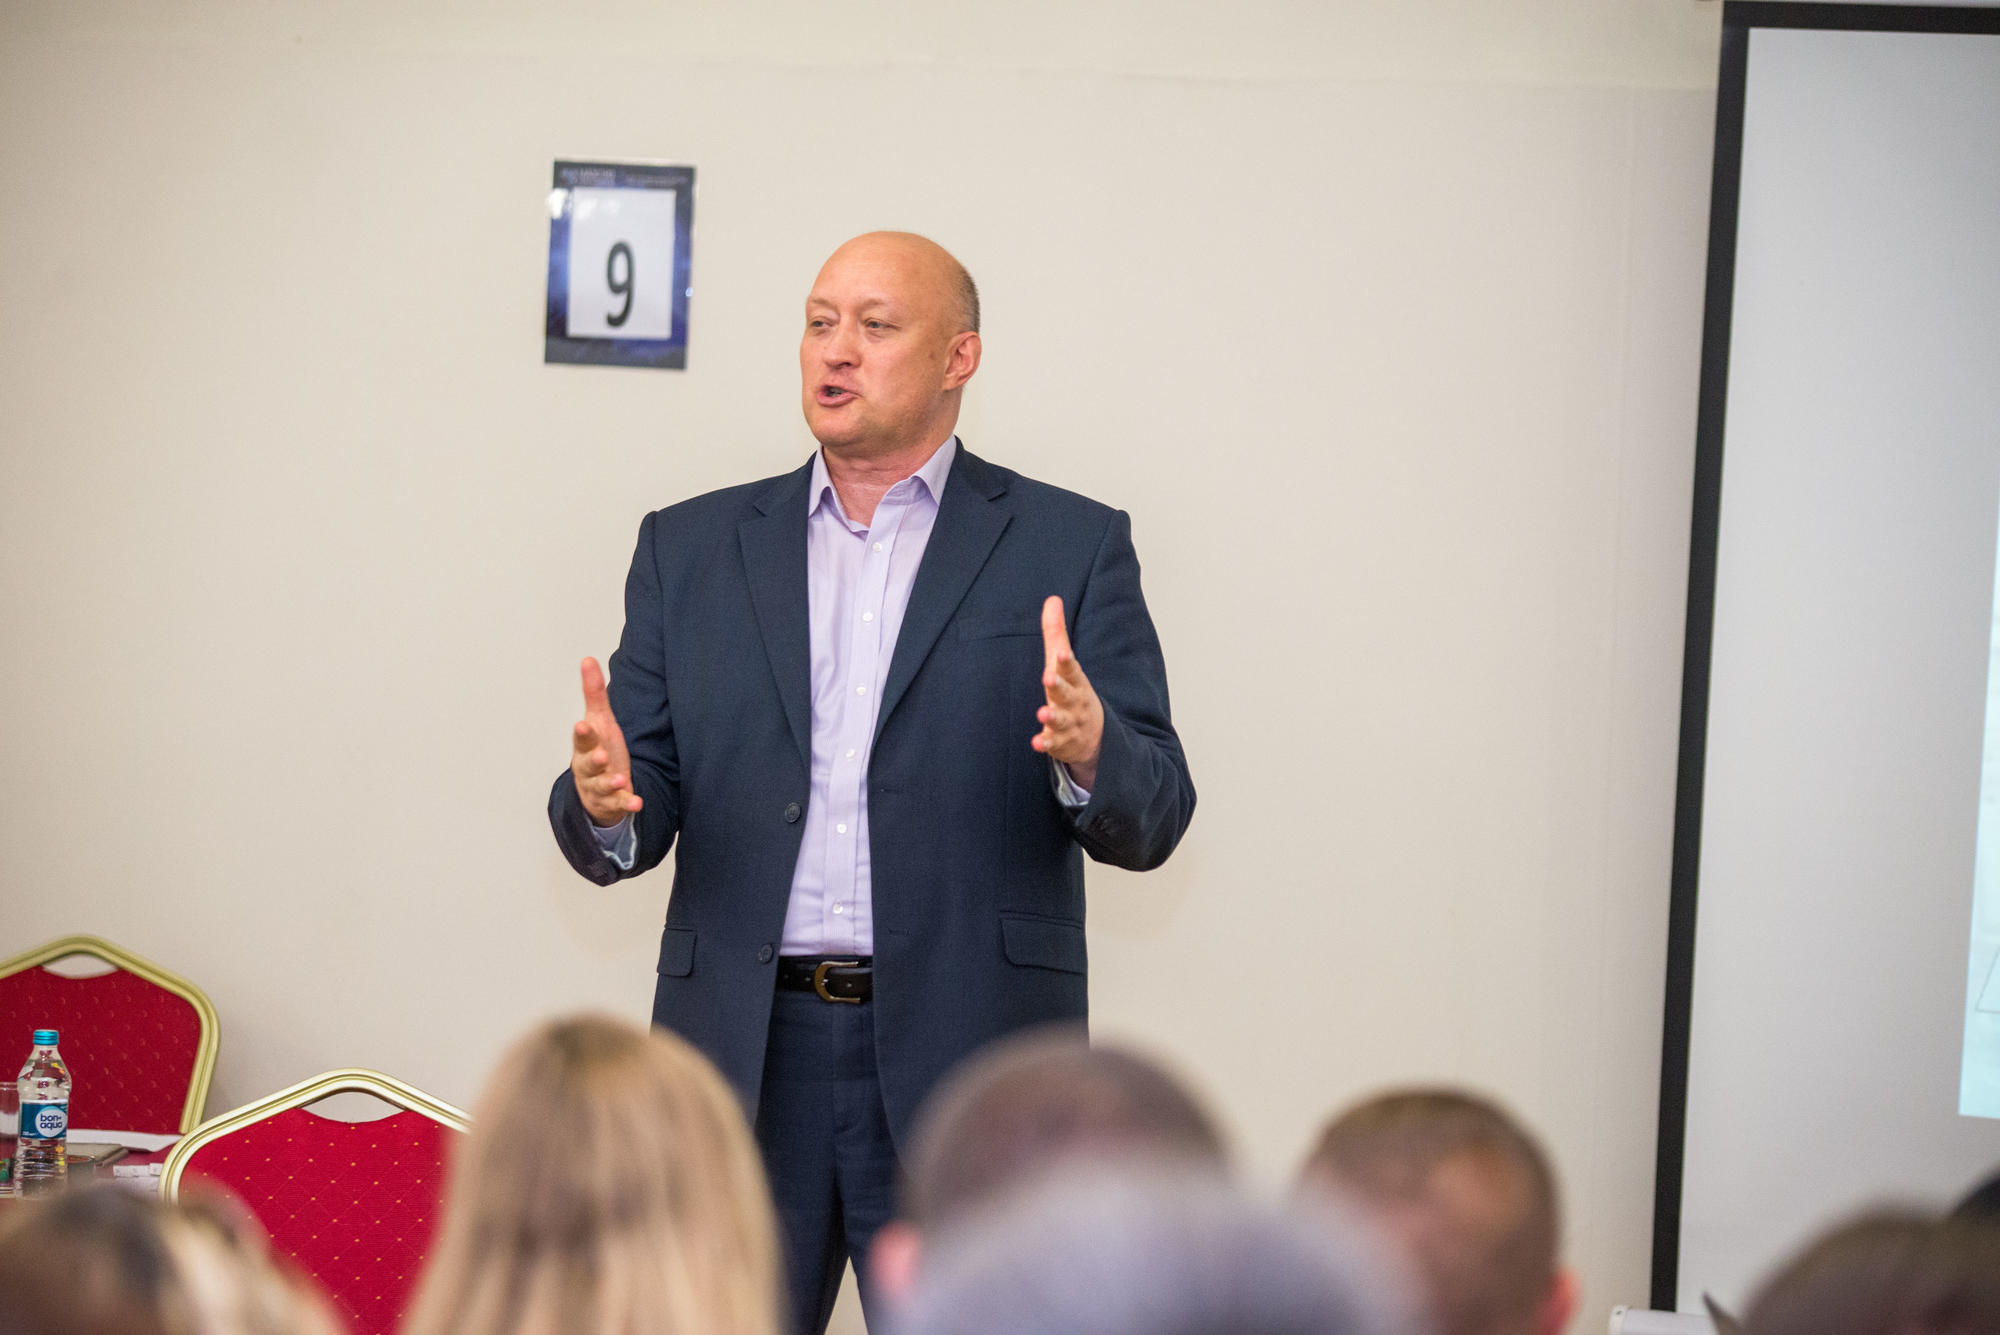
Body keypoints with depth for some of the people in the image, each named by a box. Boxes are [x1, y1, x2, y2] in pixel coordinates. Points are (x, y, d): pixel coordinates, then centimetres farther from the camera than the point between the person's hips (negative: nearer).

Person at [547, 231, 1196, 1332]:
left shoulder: (1069, 549, 6)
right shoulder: (692, 548, 13)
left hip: (963, 1072, -2)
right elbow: (642, 808, 8)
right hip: (743, 1065, 2)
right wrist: (607, 805, -16)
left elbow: (1152, 818, 0)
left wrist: (1092, 757, -23)